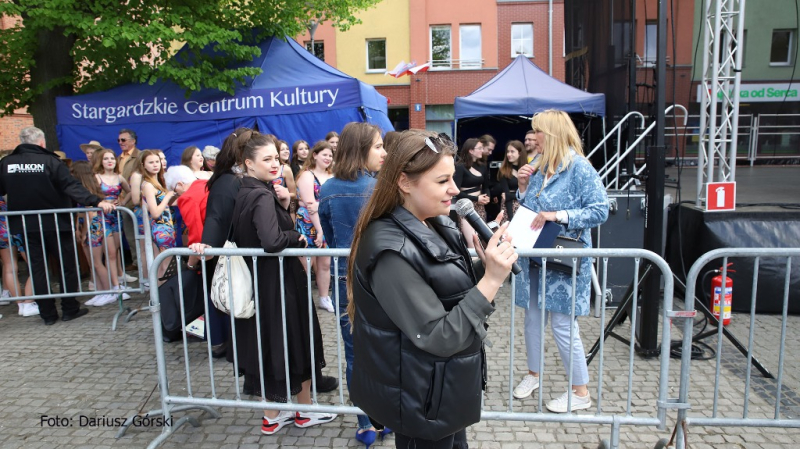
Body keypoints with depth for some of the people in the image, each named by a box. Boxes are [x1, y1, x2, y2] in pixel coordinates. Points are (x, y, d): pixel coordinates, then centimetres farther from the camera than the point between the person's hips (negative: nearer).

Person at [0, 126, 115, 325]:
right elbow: (71, 187, -22)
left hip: (25, 225, 3)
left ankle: (47, 314, 14)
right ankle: (69, 309, 13)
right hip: (55, 223, -3)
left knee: (37, 268, 10)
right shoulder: (50, 161, -11)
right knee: (67, 265, 9)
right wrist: (96, 201, -29)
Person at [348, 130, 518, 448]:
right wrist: (492, 279, -29)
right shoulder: (392, 251, -27)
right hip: (422, 401, -8)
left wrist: (493, 265, -2)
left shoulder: (437, 227, 1)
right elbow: (439, 337, -26)